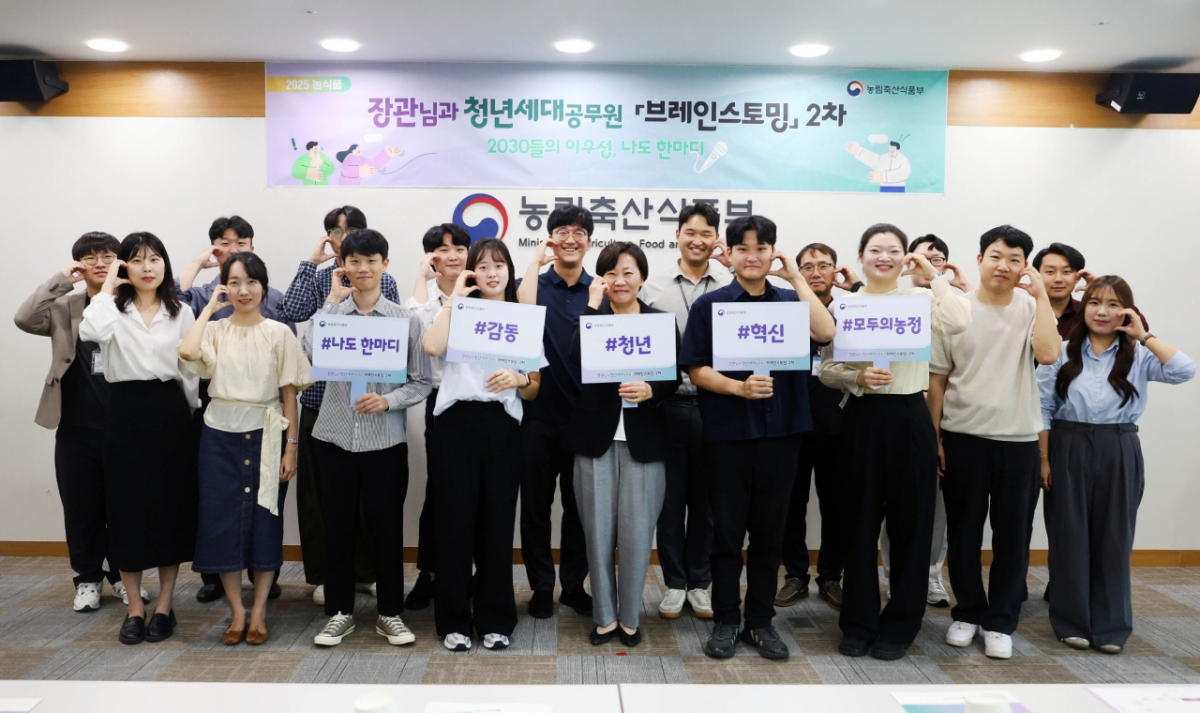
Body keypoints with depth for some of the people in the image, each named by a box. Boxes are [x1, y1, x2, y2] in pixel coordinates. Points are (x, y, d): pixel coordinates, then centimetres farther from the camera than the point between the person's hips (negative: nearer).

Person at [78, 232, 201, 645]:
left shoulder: (180, 313, 7)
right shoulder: (112, 309, 2)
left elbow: (189, 371, 9)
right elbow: (91, 332, -23)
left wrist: (190, 413, 6)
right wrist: (107, 289, -11)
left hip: (170, 412, 1)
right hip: (125, 412, -1)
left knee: (171, 505, 5)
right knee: (126, 506, 4)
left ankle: (165, 605, 17)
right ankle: (134, 608, 17)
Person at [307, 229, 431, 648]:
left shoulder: (406, 320, -1)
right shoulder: (332, 311, 3)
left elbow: (422, 382, -1)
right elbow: (313, 352, -17)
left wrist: (387, 400, -17)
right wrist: (334, 300, -10)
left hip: (386, 440, -1)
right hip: (335, 436, 1)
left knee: (387, 527, 8)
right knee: (338, 526, 11)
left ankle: (390, 614, 24)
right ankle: (339, 613, 26)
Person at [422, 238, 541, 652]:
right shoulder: (457, 312, 9)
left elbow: (534, 391, 12)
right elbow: (432, 347, -14)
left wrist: (518, 379, -11)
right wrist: (455, 297, -5)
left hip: (502, 424, 1)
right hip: (456, 421, -1)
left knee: (497, 520, 4)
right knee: (455, 518, 1)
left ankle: (495, 619, 18)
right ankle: (454, 620, 14)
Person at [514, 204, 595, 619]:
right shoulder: (535, 284, 4)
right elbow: (524, 311, -21)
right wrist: (535, 260, -13)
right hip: (539, 414, -1)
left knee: (579, 506, 11)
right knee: (536, 505, 7)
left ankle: (574, 585, 26)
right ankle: (541, 587, 21)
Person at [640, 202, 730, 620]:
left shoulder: (730, 286, 2)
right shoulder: (654, 287, 4)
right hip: (668, 404, 0)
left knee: (706, 500, 10)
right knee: (670, 498, 8)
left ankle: (700, 583, 25)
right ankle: (675, 583, 22)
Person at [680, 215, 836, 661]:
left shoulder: (789, 302, 8)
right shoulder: (709, 305, 2)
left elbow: (825, 332, -13)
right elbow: (696, 370, -3)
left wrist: (796, 276, -8)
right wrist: (739, 387, -19)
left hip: (781, 431, 2)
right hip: (727, 433, -2)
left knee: (769, 530, 10)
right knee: (727, 531, 7)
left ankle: (761, 621, 23)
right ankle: (725, 621, 21)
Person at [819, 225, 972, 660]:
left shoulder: (920, 299, 3)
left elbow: (958, 323, -18)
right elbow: (826, 368, 3)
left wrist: (933, 276, -10)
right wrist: (857, 377, -15)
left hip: (909, 419, 0)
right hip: (862, 419, 0)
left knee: (910, 523, 6)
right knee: (860, 522, 7)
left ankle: (900, 625, 21)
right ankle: (859, 622, 21)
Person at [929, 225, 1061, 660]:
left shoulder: (1031, 308, 0)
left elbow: (1048, 354, -19)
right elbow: (937, 378, 2)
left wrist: (1041, 295, -15)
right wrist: (934, 436, -1)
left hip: (1018, 439, 0)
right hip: (962, 437, 0)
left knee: (1013, 534, 8)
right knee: (963, 530, 10)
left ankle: (1000, 621, 23)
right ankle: (968, 612, 28)